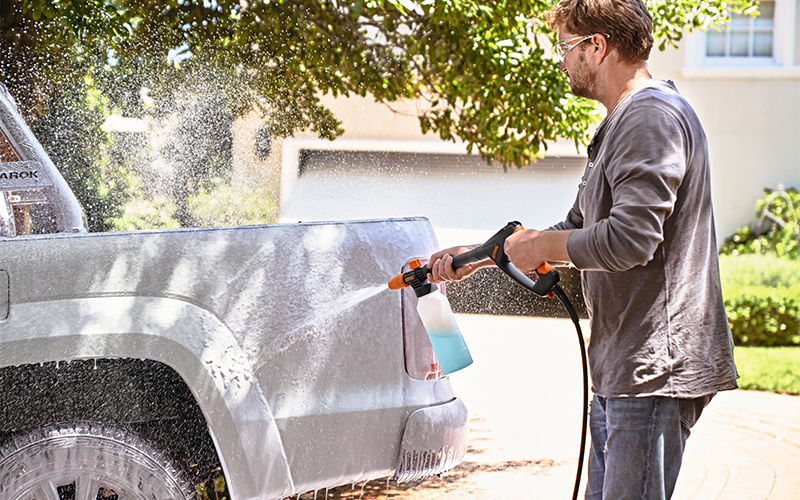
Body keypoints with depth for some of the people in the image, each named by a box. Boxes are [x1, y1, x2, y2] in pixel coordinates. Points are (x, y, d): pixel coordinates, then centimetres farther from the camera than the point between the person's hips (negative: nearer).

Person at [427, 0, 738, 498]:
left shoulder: (654, 118, -15)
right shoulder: (622, 124, 21)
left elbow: (629, 240, -26)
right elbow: (579, 229, 29)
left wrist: (541, 246, -10)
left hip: (658, 365, -11)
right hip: (620, 369, 11)